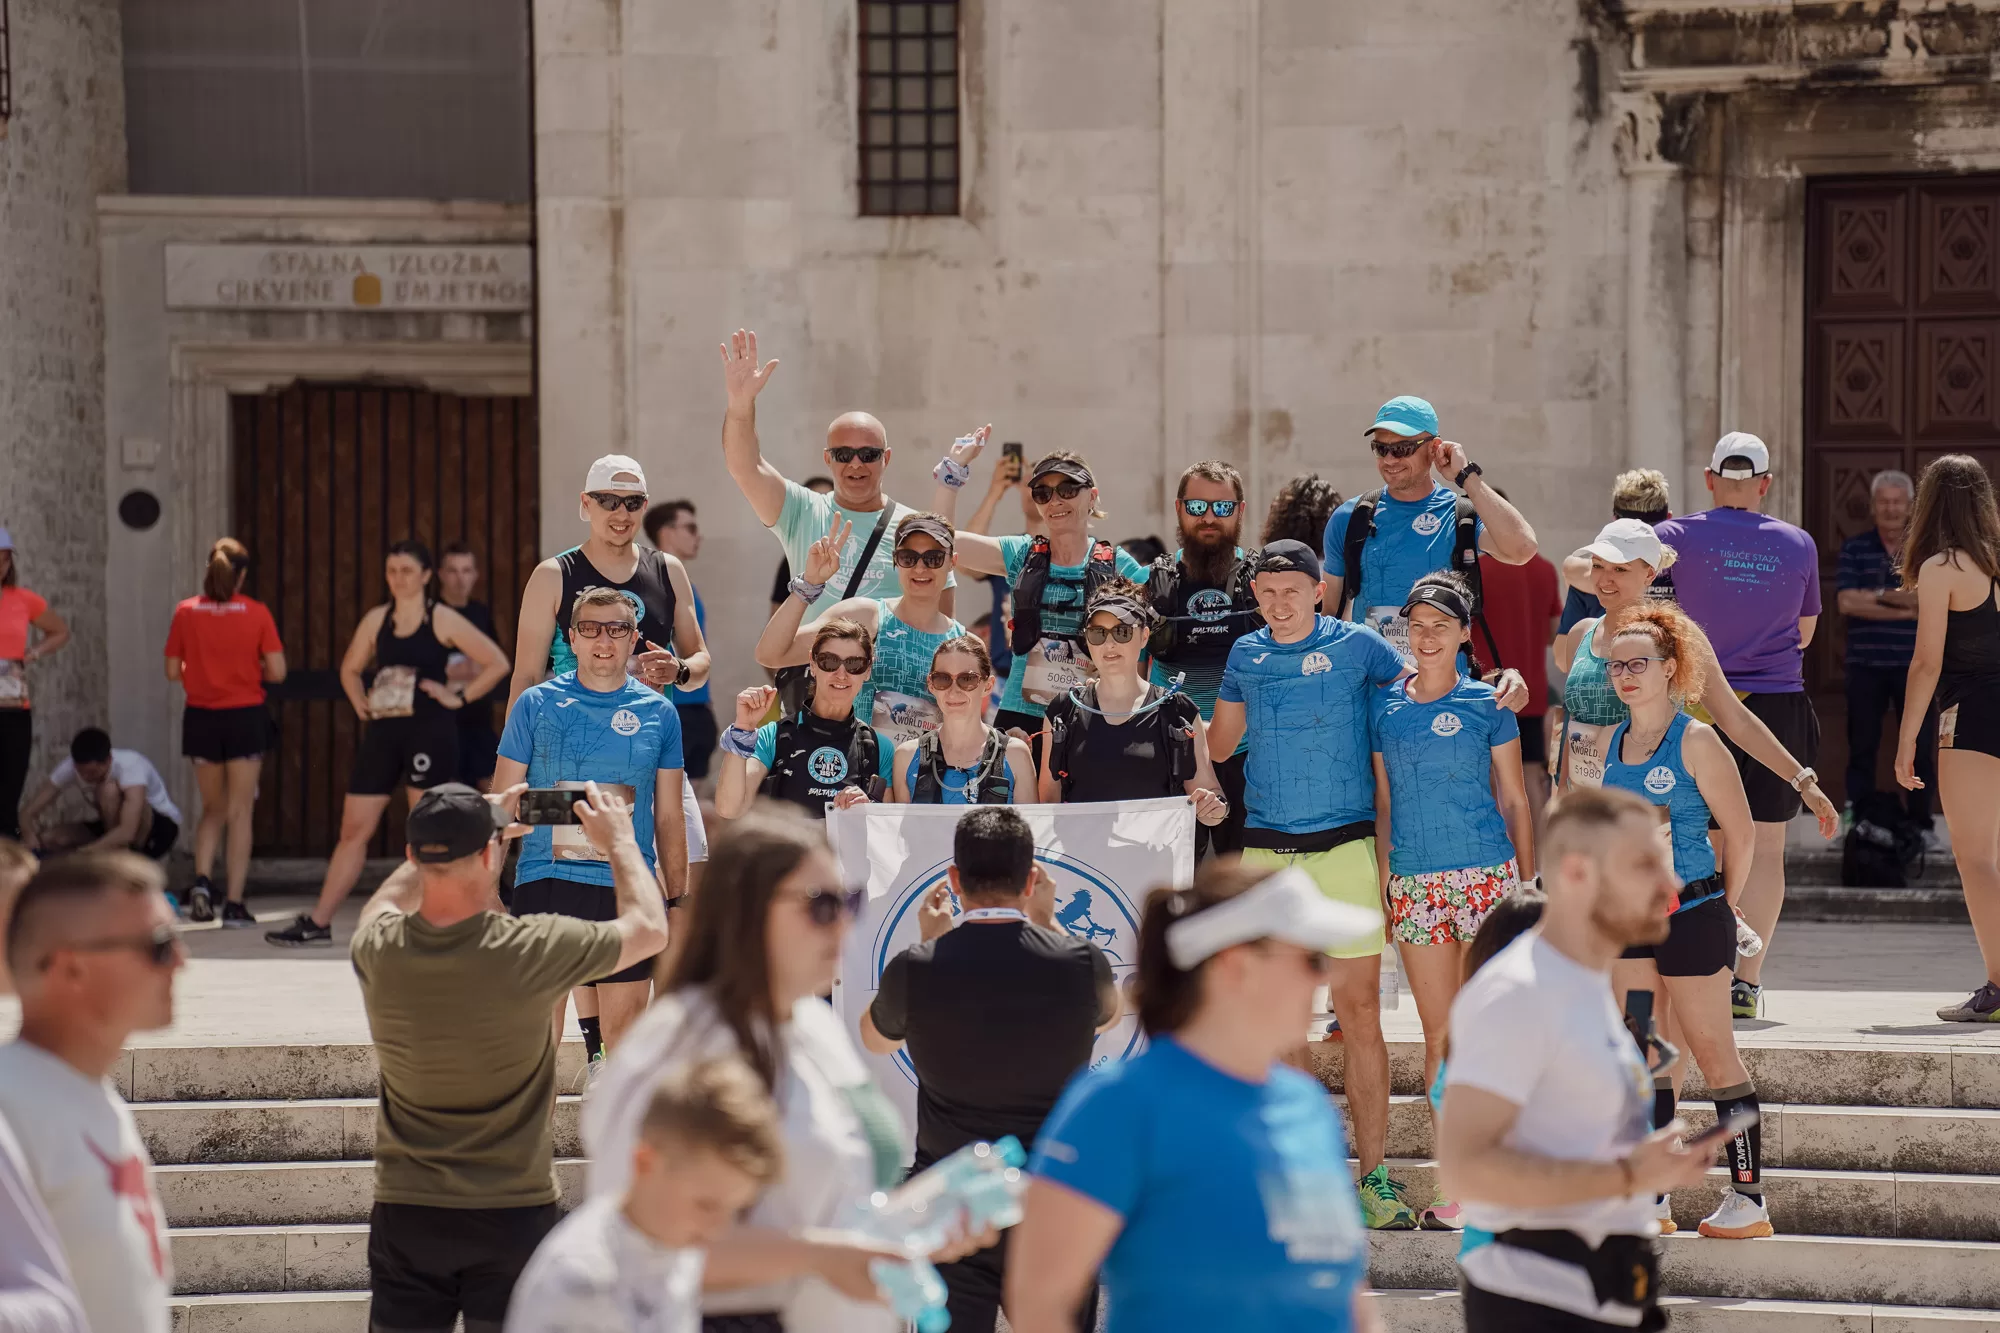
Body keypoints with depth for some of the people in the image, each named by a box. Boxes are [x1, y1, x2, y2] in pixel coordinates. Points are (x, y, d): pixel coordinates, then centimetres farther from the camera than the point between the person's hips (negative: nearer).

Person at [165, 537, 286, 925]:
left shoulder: (186, 612, -2)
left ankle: (202, 880, -4)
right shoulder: (256, 613, -7)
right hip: (245, 717, -2)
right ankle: (234, 903, 0)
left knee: (213, 809, 18)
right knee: (240, 813, 5)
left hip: (201, 718, 2)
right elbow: (276, 671, -9)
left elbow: (172, 671, 0)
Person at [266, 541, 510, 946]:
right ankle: (318, 922, 7)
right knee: (354, 827, 4)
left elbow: (497, 663, -4)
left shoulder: (443, 620, -3)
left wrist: (459, 697, -7)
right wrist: (360, 704, 11)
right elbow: (349, 669, 26)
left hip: (429, 733, -5)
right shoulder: (377, 620, 10)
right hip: (382, 733, 5)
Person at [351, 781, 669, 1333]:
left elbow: (388, 899, 19)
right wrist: (620, 839, 15)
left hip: (405, 1215, 3)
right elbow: (649, 928, 0)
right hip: (512, 1214, -2)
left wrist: (453, 834, 23)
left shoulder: (377, 951, -9)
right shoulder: (529, 951, -18)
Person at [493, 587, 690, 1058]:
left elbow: (669, 817, 13)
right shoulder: (536, 705, 4)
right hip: (545, 882, -1)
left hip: (629, 890, 1)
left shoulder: (658, 713, 8)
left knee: (625, 1027, 2)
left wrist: (677, 901, 11)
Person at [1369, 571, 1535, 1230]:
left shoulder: (1487, 705, 1)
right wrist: (1379, 883, 10)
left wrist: (1529, 887, 1)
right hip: (1414, 881, 3)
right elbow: (1382, 801, 13)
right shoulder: (1384, 706, 8)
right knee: (1439, 1035, 3)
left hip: (1487, 877, -3)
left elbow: (1515, 801, 5)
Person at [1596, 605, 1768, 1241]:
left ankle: (1748, 1198, 4)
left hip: (1692, 916, -6)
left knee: (1714, 1054, -2)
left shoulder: (1695, 741, -11)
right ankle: (1653, 1196, 12)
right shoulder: (1614, 743, 8)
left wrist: (1725, 907, -3)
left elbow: (1739, 831, -8)